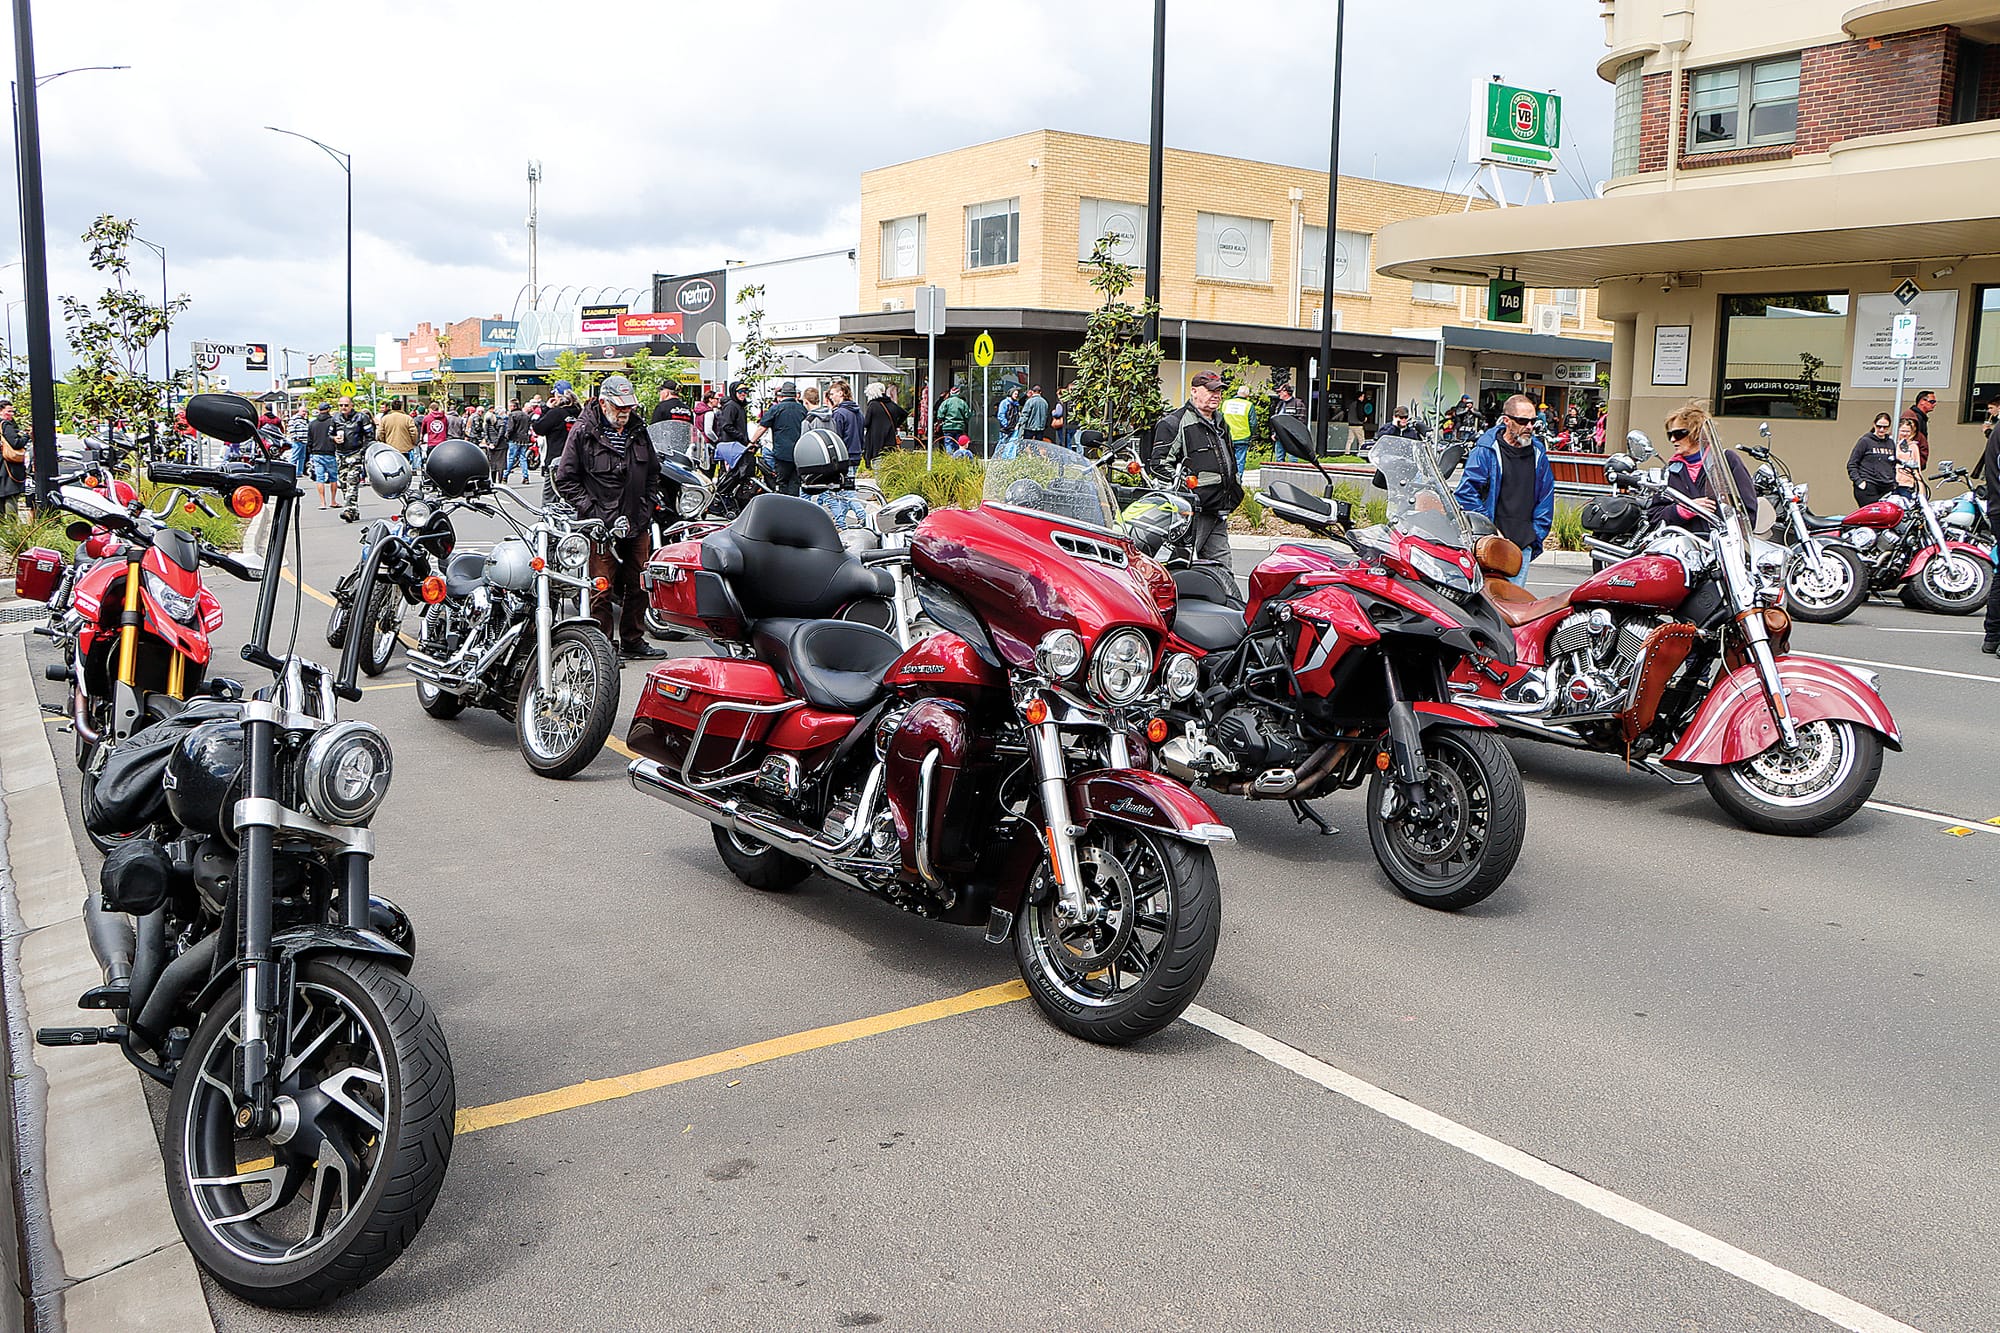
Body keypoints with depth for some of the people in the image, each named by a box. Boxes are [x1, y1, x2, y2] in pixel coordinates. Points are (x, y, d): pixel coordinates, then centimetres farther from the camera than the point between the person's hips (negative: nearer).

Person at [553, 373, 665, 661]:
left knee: (638, 586, 11)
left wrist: (646, 506, 12)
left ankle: (633, 641, 24)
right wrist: (593, 512, -12)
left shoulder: (638, 430, 12)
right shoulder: (583, 432, -5)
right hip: (601, 527, -6)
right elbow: (565, 480, -4)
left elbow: (653, 472, 25)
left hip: (638, 524, 6)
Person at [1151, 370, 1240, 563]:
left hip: (1218, 514, 9)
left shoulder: (1221, 424, 23)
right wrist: (1181, 484, -20)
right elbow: (1160, 463, -11)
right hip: (1192, 511, -8)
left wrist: (1235, 490, 29)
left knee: (1221, 565, 8)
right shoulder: (1173, 423, -5)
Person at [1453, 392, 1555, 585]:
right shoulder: (1485, 450, -2)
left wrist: (1536, 534, 9)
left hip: (1523, 543, 4)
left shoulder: (1538, 453, 13)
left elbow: (1546, 495, 18)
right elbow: (1467, 492, -6)